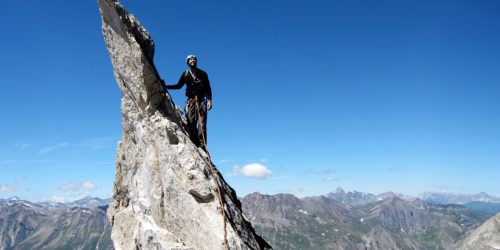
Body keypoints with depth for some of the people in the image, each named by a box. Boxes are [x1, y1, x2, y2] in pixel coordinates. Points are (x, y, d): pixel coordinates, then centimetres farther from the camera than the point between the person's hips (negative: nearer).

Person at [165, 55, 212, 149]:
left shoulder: (202, 74, 11)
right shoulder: (185, 74, 15)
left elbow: (208, 88, 8)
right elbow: (179, 86, 26)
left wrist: (209, 100, -5)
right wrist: (165, 86, 17)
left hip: (202, 100, -1)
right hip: (190, 100, 2)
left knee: (202, 124, -11)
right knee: (191, 123, -8)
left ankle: (202, 146, -12)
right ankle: (195, 145, -7)